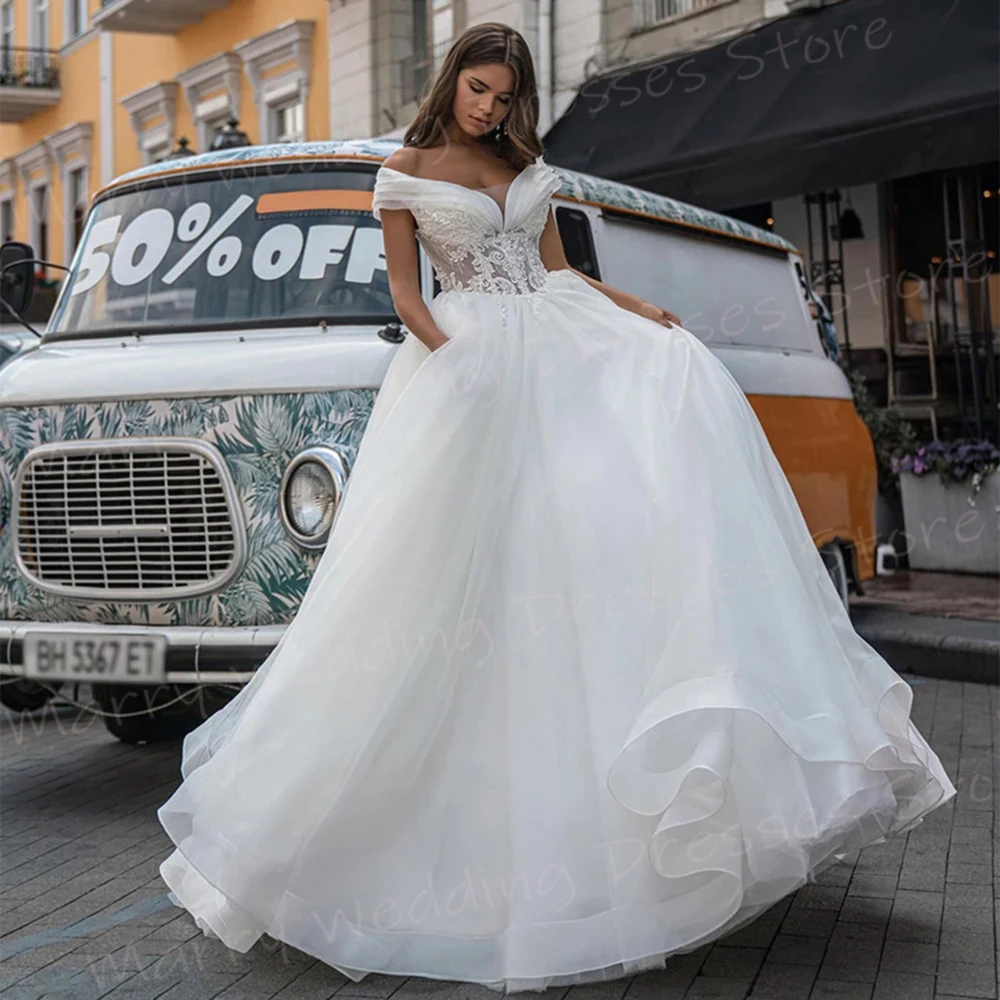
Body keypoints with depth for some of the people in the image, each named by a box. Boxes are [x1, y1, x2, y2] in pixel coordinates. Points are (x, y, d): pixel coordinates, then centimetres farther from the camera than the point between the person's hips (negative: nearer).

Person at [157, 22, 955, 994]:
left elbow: (559, 269, 17)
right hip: (467, 357, -4)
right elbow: (403, 289, 1)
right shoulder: (405, 173, 4)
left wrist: (640, 310, 1)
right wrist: (452, 355, -17)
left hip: (558, 346, 5)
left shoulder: (529, 167, 17)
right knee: (470, 565, -9)